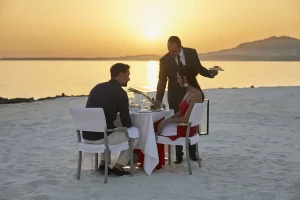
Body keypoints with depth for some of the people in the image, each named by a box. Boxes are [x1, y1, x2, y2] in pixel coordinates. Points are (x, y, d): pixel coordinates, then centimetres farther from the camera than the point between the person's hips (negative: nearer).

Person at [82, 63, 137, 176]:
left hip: (87, 135, 7)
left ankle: (103, 164, 27)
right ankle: (118, 167, 14)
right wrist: (130, 129, 19)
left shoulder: (97, 87, 13)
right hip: (101, 137, -7)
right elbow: (126, 122, -4)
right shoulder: (120, 92, -8)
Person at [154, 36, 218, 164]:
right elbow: (162, 81, -11)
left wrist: (210, 73, -13)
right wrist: (159, 99, -20)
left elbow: (199, 68, 5)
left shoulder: (191, 53, -8)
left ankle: (192, 153, 23)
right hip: (175, 97, -2)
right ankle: (179, 155, 11)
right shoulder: (165, 60, -13)